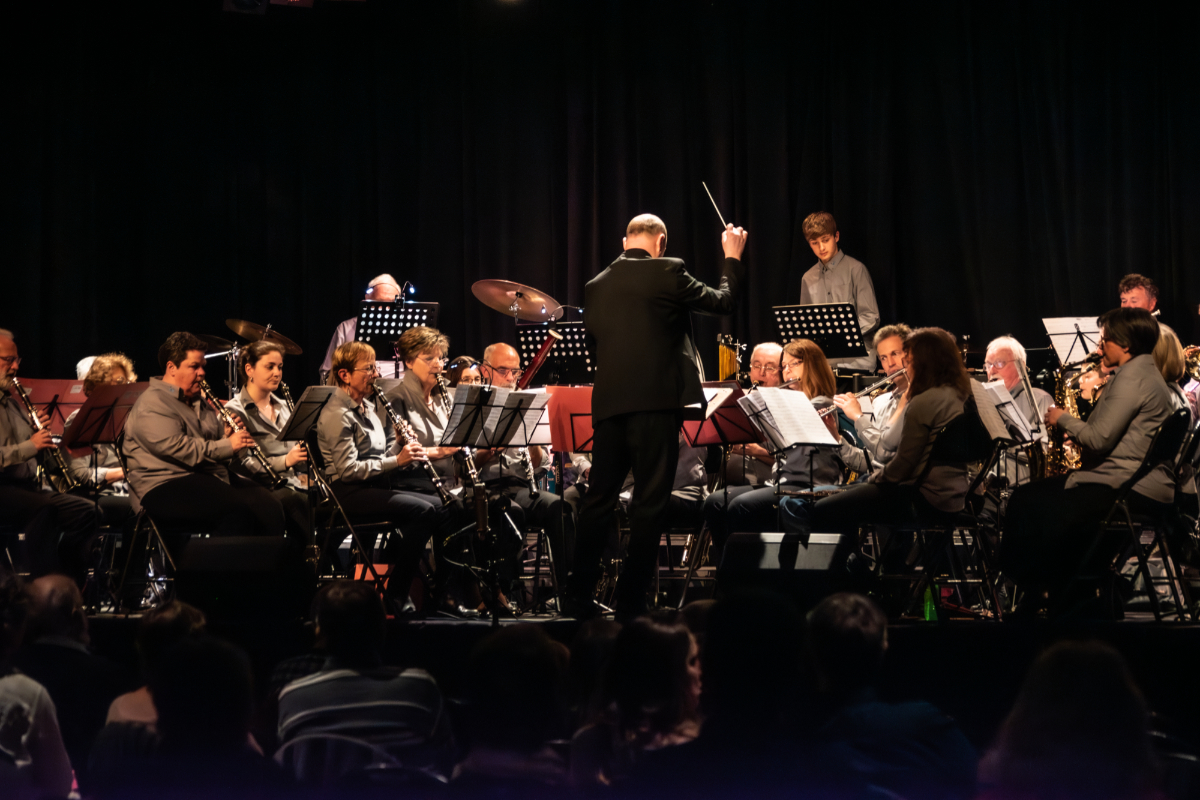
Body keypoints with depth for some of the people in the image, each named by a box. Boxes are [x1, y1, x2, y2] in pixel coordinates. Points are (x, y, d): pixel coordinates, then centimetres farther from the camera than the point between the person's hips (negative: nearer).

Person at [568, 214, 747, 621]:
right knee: (649, 503, -1)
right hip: (656, 400, -5)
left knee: (599, 499, 11)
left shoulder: (596, 286, 11)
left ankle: (580, 597, 12)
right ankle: (631, 601, -2)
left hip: (608, 403, 5)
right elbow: (721, 301, 7)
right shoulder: (667, 272, -3)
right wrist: (733, 259, 22)